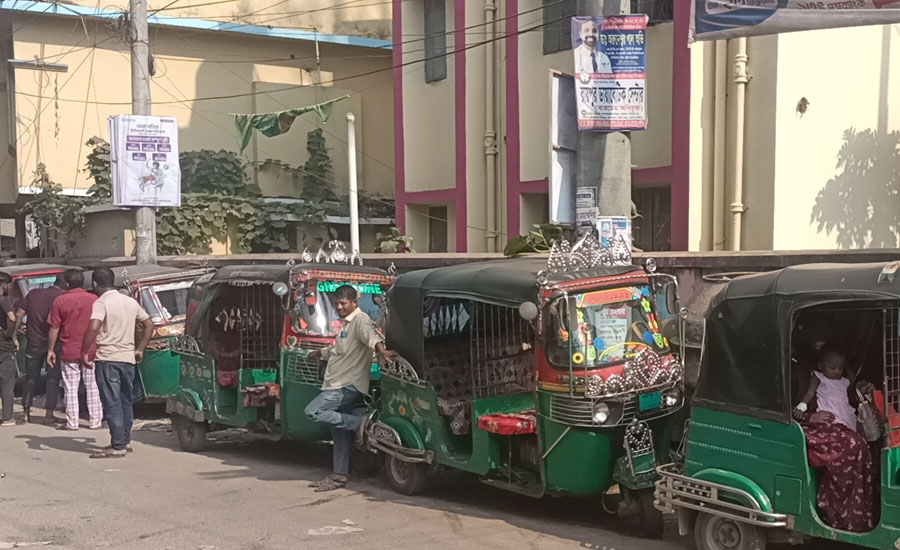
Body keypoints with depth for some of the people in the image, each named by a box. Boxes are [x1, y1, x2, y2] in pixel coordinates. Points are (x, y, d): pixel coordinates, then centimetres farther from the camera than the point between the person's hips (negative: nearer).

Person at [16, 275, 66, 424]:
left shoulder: (34, 293, 5)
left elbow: (19, 314, 4)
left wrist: (14, 333, 10)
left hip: (33, 343, 4)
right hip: (52, 343, -4)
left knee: (31, 377, 15)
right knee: (53, 378, 4)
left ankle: (26, 412, 13)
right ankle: (49, 413, -1)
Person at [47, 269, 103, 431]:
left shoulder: (60, 301, -6)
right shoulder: (94, 300, -1)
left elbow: (54, 328, -3)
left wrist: (51, 349, 6)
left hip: (68, 352, -1)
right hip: (91, 351, 1)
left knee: (71, 388, 6)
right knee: (92, 387, 9)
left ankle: (72, 422, 6)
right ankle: (95, 421, 10)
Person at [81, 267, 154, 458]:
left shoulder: (101, 303, -10)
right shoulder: (130, 302, 12)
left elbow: (93, 327, -26)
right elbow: (149, 325, 17)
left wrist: (84, 352, -17)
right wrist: (140, 349, 20)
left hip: (107, 358, -7)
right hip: (128, 357, 7)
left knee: (111, 403, -5)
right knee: (125, 400, 17)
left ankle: (118, 446, -7)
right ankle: (125, 440, 25)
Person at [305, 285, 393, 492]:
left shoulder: (360, 320, -10)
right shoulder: (346, 323, 22)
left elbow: (371, 336, -33)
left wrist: (381, 349, -53)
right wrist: (319, 353, 53)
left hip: (348, 385, -10)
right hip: (340, 385, 10)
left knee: (313, 411, -20)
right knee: (340, 433, 10)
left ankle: (359, 424, -16)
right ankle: (339, 475, 15)